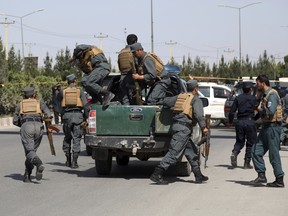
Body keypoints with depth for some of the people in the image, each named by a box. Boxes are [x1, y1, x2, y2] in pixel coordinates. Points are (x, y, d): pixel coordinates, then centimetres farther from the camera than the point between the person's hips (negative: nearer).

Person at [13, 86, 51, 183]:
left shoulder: (20, 104, 28)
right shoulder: (39, 102, 26)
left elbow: (15, 121, 23)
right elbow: (48, 114, 7)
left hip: (26, 126, -1)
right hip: (38, 126, 1)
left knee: (29, 151, -9)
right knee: (32, 150, 14)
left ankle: (39, 164, -41)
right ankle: (27, 175, 9)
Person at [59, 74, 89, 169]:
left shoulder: (63, 92, 8)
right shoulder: (80, 91, 3)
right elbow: (85, 106, -5)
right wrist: (86, 117, -2)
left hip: (66, 115, 2)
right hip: (77, 115, -1)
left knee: (67, 139, 15)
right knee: (76, 139, 0)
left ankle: (68, 161, 19)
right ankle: (74, 162, -5)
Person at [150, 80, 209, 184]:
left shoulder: (180, 96, 18)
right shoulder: (196, 99, -2)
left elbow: (166, 101, 18)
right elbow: (199, 114, -15)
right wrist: (203, 127, -10)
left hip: (176, 124, 9)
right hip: (183, 128, -9)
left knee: (192, 152, 15)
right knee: (174, 153, -11)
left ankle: (198, 176, 20)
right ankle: (157, 174, -16)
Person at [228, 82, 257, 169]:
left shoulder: (238, 98, 3)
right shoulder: (253, 98, -4)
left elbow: (232, 111, 3)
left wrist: (230, 122, 14)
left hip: (240, 122, 3)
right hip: (250, 121, -3)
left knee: (239, 141, 15)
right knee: (250, 143, 8)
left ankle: (234, 153, -14)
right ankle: (247, 163, 6)